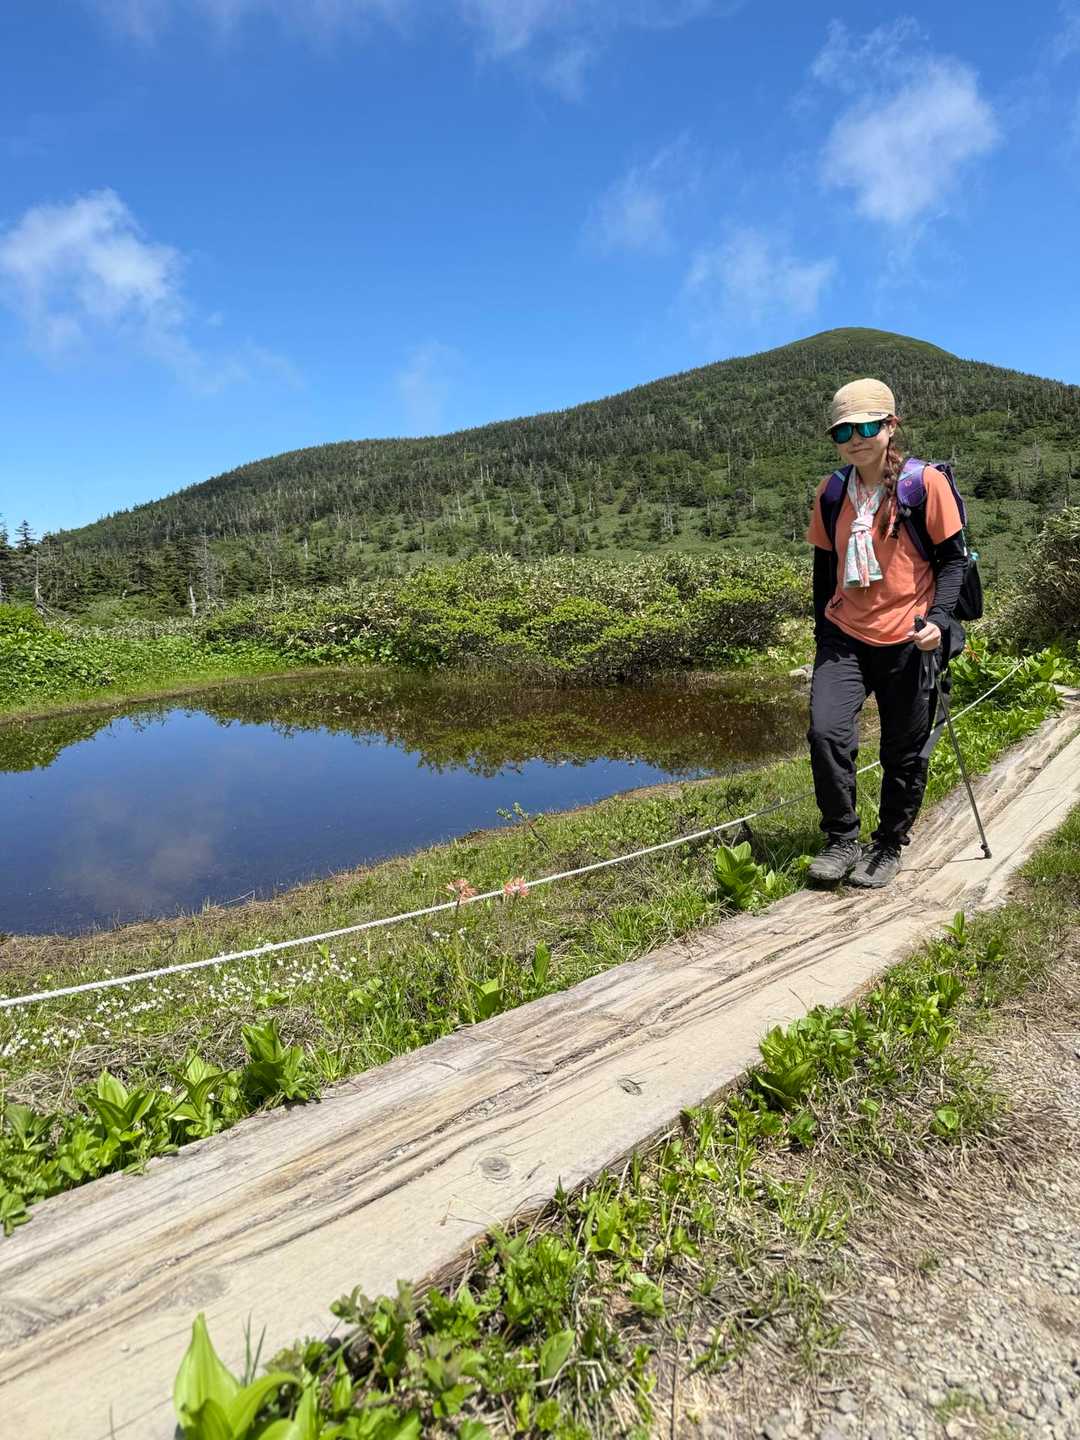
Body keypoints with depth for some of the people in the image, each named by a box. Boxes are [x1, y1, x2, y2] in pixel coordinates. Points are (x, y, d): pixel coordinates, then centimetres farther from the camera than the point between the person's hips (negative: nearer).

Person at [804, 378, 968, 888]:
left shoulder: (927, 483, -6)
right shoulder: (831, 492, 5)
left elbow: (953, 559, -2)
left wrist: (938, 618, -17)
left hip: (908, 641, -2)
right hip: (844, 637, 2)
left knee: (904, 753, 7)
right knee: (826, 731, -17)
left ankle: (889, 847, 28)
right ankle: (841, 841, 1)